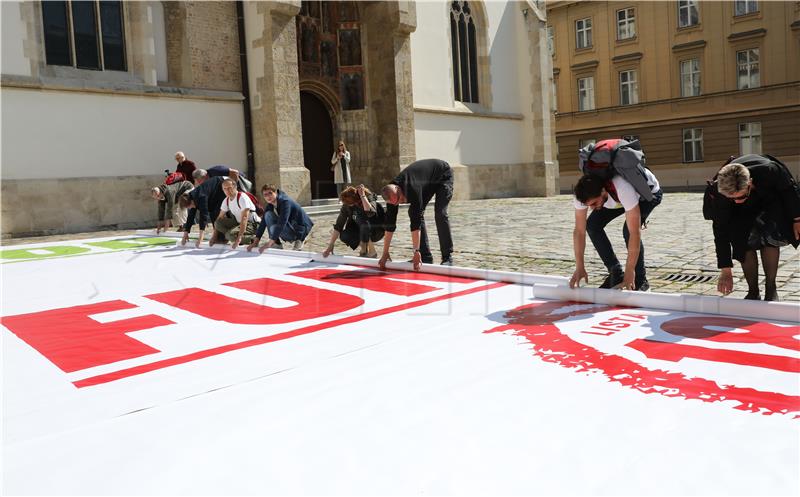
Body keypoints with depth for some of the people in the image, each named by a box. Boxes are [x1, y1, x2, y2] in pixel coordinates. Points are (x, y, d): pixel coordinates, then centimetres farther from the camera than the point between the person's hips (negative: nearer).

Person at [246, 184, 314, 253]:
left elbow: (282, 223, -33)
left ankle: (298, 241, -7)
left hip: (300, 229, -8)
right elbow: (263, 222, -1)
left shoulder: (285, 201, -25)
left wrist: (270, 242, -37)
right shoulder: (270, 204, 0)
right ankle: (277, 245, -7)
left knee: (273, 228, -30)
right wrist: (256, 242, -10)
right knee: (268, 215, -12)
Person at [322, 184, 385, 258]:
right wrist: (330, 246, -17)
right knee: (344, 236, -24)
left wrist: (362, 195, -41)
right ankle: (363, 250, 6)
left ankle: (372, 252, -17)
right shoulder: (346, 205, -14)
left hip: (377, 228, -4)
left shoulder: (369, 198, -25)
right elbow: (339, 225, -13)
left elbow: (370, 213, -46)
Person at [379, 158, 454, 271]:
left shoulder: (411, 188, -41)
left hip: (443, 175, -7)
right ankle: (426, 257, -1)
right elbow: (390, 223, -15)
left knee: (440, 214, -22)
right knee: (414, 213, -5)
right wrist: (385, 253, -14)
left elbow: (416, 221, -42)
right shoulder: (392, 193, -20)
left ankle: (447, 257, -15)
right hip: (429, 183, 7)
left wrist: (416, 252, -41)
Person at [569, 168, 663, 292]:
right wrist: (579, 267, -26)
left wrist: (629, 271, -40)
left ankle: (640, 281, -9)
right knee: (593, 224, -13)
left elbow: (635, 233, -44)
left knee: (629, 230, -28)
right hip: (617, 194, 6)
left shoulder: (624, 189, -47)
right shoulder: (583, 194, -31)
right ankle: (616, 274, -1)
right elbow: (579, 231, -24)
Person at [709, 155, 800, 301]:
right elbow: (721, 232, -30)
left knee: (769, 237, -21)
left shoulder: (769, 170, -41)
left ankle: (771, 290, -7)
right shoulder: (719, 195, -37)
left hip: (771, 200, -1)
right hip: (743, 213, 1)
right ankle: (753, 292, -4)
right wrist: (726, 270, -28)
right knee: (743, 242, -18)